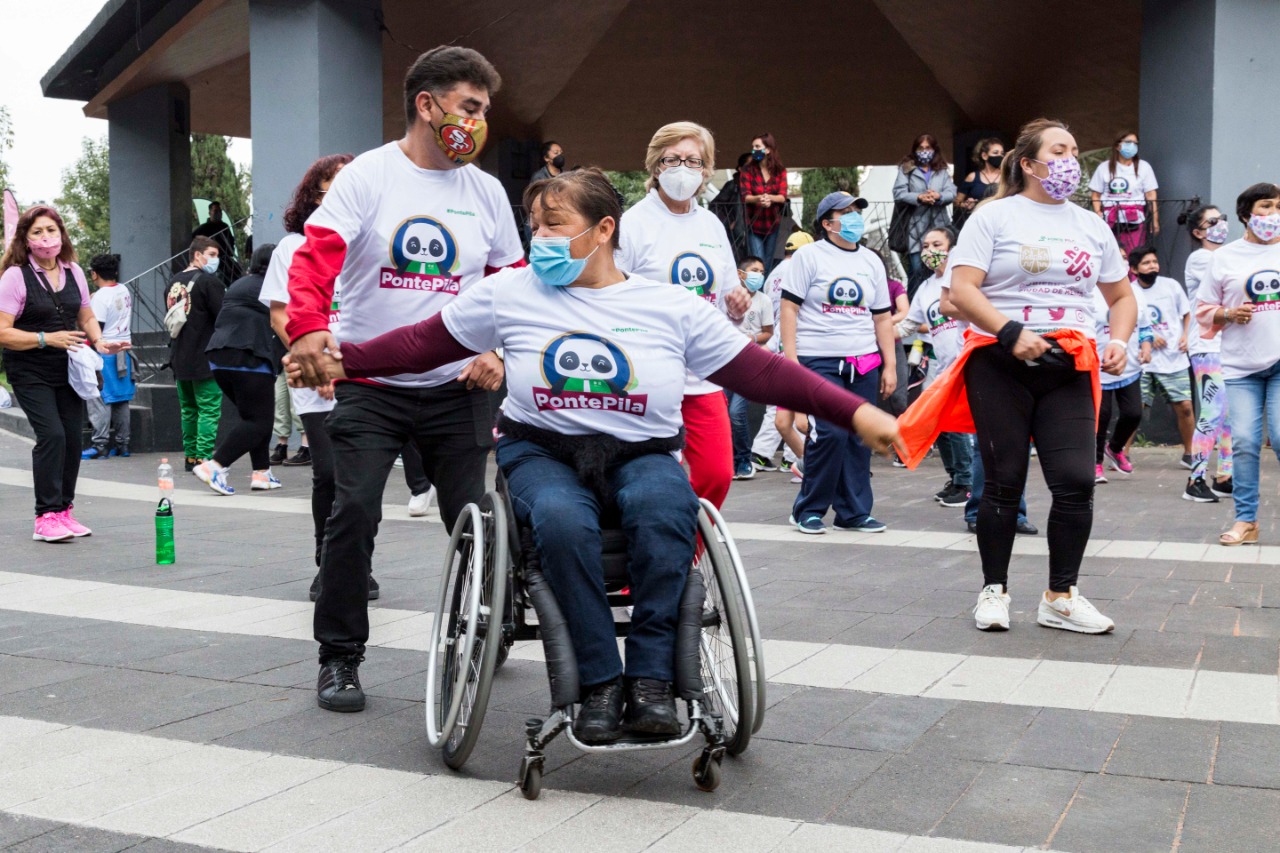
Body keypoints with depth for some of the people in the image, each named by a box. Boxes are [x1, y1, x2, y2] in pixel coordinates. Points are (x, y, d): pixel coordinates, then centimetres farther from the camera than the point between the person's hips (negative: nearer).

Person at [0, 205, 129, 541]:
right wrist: (47, 339, -22)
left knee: (72, 438, 3)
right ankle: (46, 517, -10)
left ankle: (64, 510, 17)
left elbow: (87, 317, 19)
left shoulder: (74, 272, 8)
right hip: (30, 372, -5)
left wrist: (99, 342, -1)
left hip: (68, 371, 5)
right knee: (51, 435, -17)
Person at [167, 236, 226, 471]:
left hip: (180, 359, 8)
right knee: (209, 410, -4)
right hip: (205, 359, -8)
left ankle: (190, 456, 17)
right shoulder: (209, 281, -12)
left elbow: (169, 319, 19)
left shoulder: (174, 282, 12)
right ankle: (203, 458, -8)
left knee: (188, 409, 15)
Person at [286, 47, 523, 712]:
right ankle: (339, 657, 7)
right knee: (353, 513, -10)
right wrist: (308, 326, -34)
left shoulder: (486, 191, 9)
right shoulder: (368, 175, -3)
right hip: (369, 384, -3)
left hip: (457, 388, 3)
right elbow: (316, 256, -14)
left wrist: (500, 352, -4)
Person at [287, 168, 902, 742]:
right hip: (543, 452, 0)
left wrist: (858, 414, -5)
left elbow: (763, 371, 2)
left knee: (666, 505, -35)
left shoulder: (672, 306, 4)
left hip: (640, 456, 0)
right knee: (561, 519, -35)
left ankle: (650, 678, -24)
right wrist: (341, 361, -1)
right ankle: (600, 683, -20)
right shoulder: (510, 292, 7)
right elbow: (423, 342, 10)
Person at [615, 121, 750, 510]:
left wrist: (737, 303, -1)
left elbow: (728, 299, 20)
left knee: (717, 475, 2)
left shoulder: (712, 225, 14)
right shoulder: (633, 223, -4)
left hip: (706, 375, 5)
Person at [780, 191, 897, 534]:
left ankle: (854, 512, 14)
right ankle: (808, 510, 3)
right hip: (819, 361, -5)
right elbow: (789, 308, -3)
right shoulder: (809, 255, 2)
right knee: (829, 434, -12)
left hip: (864, 364, 5)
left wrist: (890, 365, 11)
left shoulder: (870, 260, 16)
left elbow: (882, 318, 17)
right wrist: (790, 358, -11)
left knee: (860, 438, 3)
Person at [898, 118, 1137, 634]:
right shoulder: (995, 217, 2)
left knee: (1076, 481, -8)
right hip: (1000, 364, -3)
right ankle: (994, 591, 17)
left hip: (1068, 367, 4)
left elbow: (1122, 297, 22)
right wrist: (1011, 332, -20)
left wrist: (1119, 341, 2)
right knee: (1004, 482, 2)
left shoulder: (1092, 226, 16)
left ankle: (1060, 599, 6)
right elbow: (962, 291, -8)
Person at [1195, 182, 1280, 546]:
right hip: (1241, 365, 1)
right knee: (1244, 441, -2)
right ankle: (1246, 521, 6)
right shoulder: (1225, 257, 8)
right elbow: (1204, 309, 11)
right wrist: (1229, 315, -7)